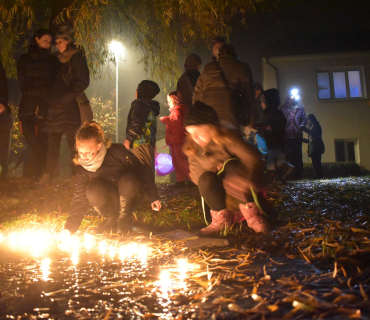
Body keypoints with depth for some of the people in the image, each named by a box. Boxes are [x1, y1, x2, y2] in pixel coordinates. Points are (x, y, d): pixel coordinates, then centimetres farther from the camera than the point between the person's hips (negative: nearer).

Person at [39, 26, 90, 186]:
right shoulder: (58, 59, 18)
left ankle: (75, 176, 3)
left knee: (73, 141, -4)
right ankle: (48, 174, 11)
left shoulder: (78, 57, -2)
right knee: (52, 141, 6)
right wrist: (51, 98, 9)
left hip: (71, 106, -6)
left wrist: (66, 97, -14)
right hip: (55, 106, 7)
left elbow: (83, 81, -10)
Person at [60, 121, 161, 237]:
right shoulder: (82, 168, -14)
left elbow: (141, 171, -15)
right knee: (92, 190, -30)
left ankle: (125, 217, -11)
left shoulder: (116, 151, -24)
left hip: (130, 189, -2)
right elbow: (79, 199, -14)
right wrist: (69, 228, -25)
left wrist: (153, 196, -13)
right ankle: (111, 218, -4)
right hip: (111, 200, 2)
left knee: (127, 181, -36)